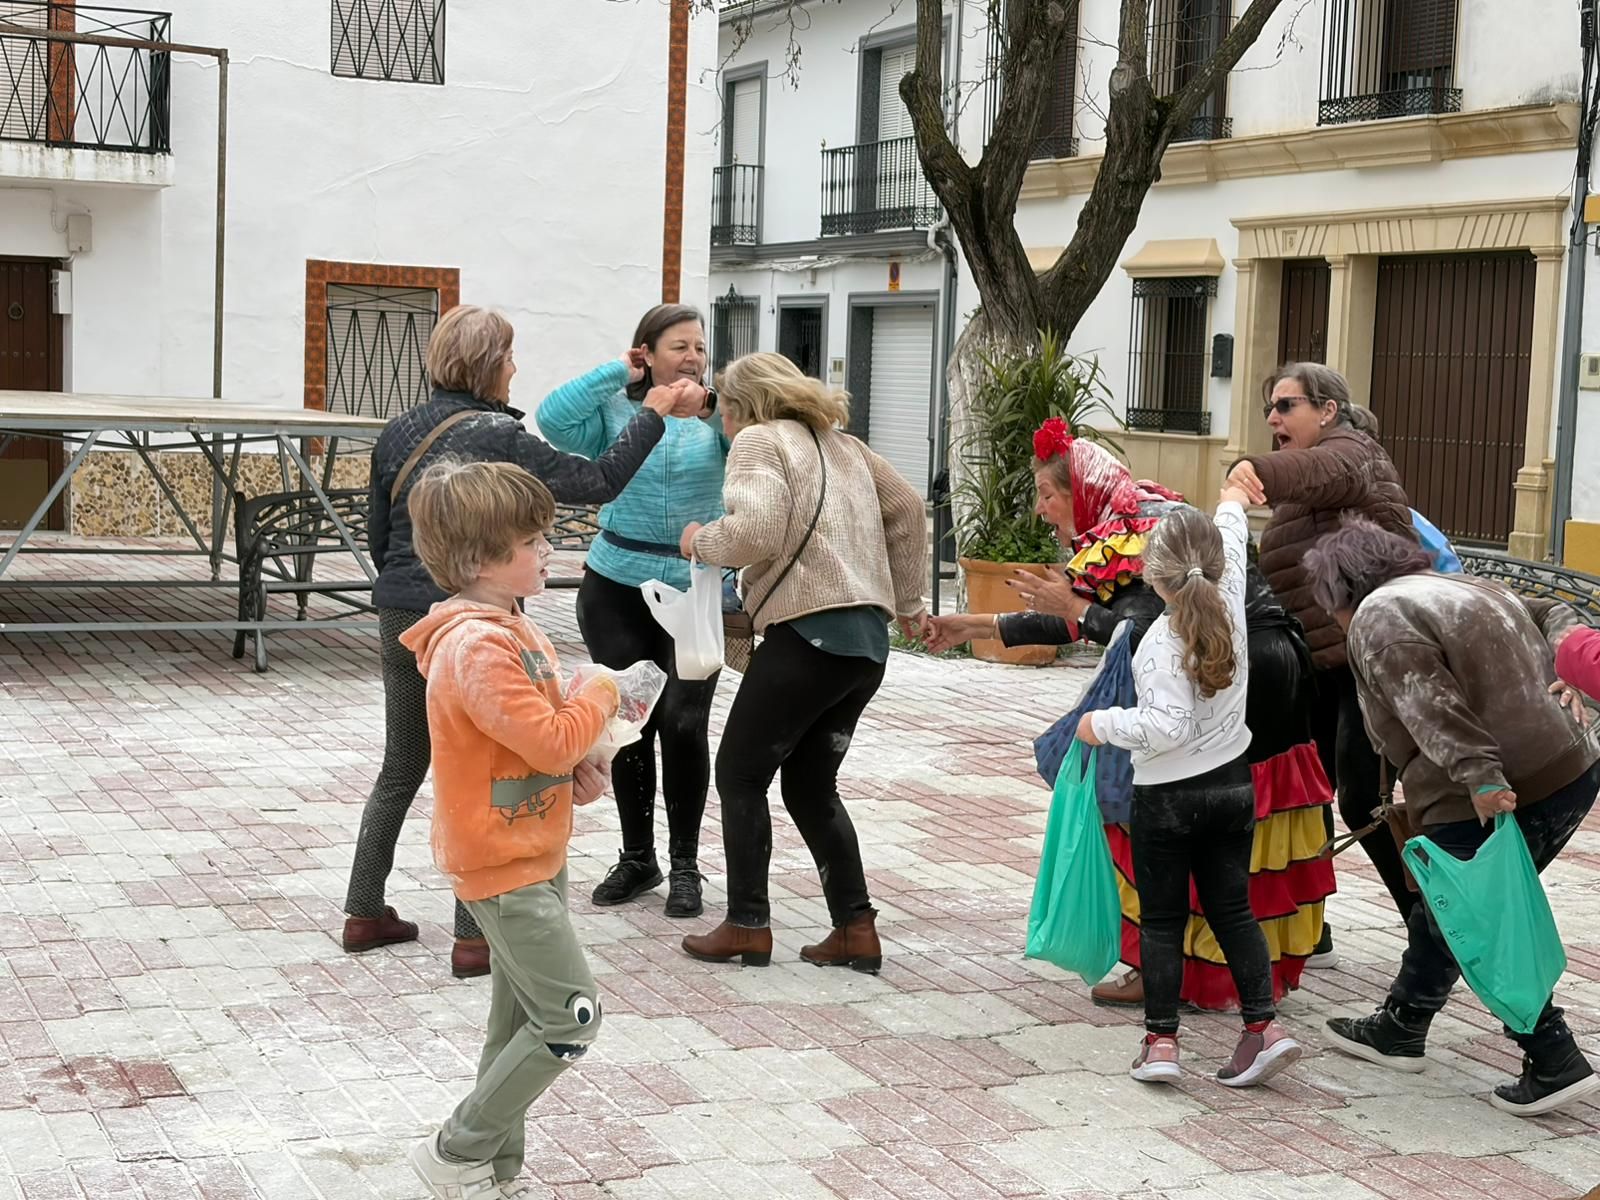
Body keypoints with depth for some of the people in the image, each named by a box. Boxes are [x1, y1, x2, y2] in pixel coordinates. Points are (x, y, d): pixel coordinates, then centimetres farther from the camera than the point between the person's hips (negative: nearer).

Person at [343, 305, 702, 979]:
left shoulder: (398, 433, 7)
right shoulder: (499, 437, -13)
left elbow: (377, 534, 14)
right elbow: (600, 482, -13)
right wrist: (654, 414, -4)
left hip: (401, 620, 7)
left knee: (401, 770, 18)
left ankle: (364, 913, 24)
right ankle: (473, 940, 4)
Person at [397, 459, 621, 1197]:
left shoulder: (511, 628, 10)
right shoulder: (477, 647, -24)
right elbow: (551, 741, -26)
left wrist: (580, 765, 0)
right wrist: (601, 695, -9)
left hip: (534, 853, 10)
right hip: (503, 864, -10)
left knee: (522, 1020, 15)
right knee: (570, 1016, -8)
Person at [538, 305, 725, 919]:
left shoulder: (718, 413, 0)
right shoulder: (614, 410, 0)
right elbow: (554, 418, -16)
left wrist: (710, 403, -29)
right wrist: (616, 374, -11)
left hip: (697, 589, -1)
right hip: (617, 590, 1)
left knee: (684, 725, -8)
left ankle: (685, 863, 8)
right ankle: (637, 856, 23)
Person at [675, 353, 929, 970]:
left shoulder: (758, 440, -2)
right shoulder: (843, 444, 22)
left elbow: (756, 530, -19)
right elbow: (907, 509, 27)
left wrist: (703, 541, 0)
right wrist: (908, 603, 31)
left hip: (809, 631, -8)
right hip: (867, 641, 8)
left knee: (740, 774, 6)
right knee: (811, 786, 16)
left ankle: (747, 926, 7)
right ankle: (856, 927, 11)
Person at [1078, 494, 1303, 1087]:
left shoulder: (1162, 640, -21)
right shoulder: (1229, 606, -4)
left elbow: (1168, 726, -27)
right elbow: (1233, 546, 17)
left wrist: (1103, 726, -15)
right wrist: (1232, 502, 36)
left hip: (1168, 794, -5)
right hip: (1233, 783, 6)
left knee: (1161, 919, 5)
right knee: (1232, 908, 12)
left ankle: (1160, 1039, 5)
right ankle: (1263, 1023, 5)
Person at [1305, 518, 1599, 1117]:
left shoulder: (1378, 618, -7)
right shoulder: (1466, 588, 23)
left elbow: (1432, 705, -20)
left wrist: (1480, 775, -28)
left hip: (1504, 795, -10)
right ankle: (1399, 1029, 35)